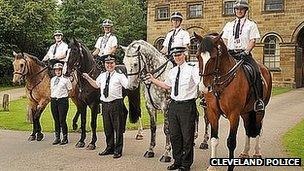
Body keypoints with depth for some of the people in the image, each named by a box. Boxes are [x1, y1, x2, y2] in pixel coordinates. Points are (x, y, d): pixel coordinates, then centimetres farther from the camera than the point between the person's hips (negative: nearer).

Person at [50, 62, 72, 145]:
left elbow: (70, 90, 1)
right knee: (56, 120, 11)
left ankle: (65, 138, 8)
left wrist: (64, 94, 2)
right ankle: (57, 138, 20)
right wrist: (52, 96, 10)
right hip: (53, 100, 6)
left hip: (62, 100, -5)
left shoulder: (66, 79, -4)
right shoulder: (52, 79, 12)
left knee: (62, 120, -5)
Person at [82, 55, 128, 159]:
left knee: (118, 128, 2)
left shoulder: (119, 76, -4)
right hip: (105, 104, 6)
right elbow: (96, 85, 31)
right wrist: (88, 78, 25)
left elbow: (129, 85, -13)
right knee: (107, 128, 15)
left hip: (116, 104, -6)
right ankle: (110, 148, 29)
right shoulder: (102, 76, 14)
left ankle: (118, 150, 12)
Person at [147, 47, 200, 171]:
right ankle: (177, 161, 29)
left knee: (187, 136, 5)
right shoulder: (172, 72, 10)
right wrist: (153, 80, 21)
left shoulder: (192, 70, -9)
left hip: (187, 106, -6)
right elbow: (167, 86, 23)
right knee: (174, 135, 14)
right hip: (174, 105, 6)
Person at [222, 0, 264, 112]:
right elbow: (224, 41, 15)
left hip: (245, 54, -3)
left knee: (256, 72, -28)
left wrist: (246, 52, -16)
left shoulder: (251, 25, 11)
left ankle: (259, 100, -24)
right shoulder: (229, 25, 21)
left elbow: (253, 41, 1)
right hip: (230, 54, 3)